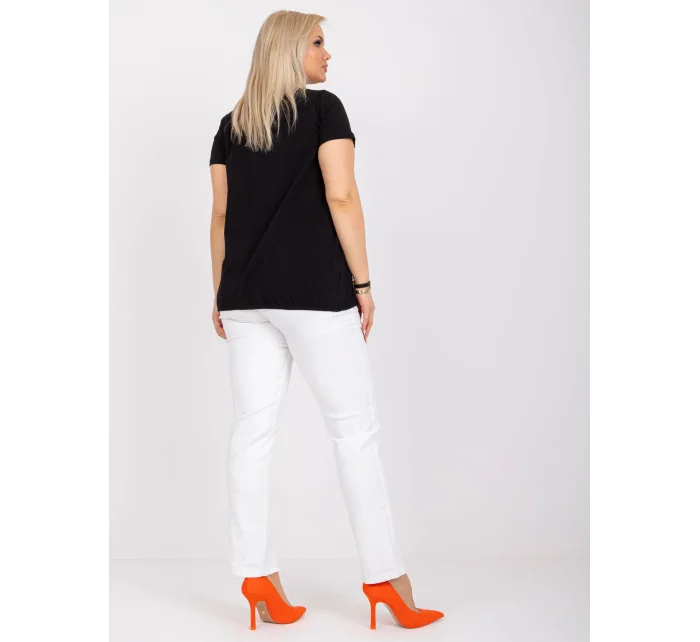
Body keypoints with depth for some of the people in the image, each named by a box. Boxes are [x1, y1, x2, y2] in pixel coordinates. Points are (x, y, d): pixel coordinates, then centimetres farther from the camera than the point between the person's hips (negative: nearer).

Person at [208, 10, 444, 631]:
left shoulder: (231, 124, 14)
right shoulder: (323, 108, -2)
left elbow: (220, 214, 12)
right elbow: (340, 195, -11)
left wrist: (220, 295, 16)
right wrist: (363, 282, -7)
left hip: (246, 296, 6)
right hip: (315, 293, -5)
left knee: (252, 432, 6)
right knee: (355, 429, 1)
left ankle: (256, 573, 9)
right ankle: (384, 576, 5)